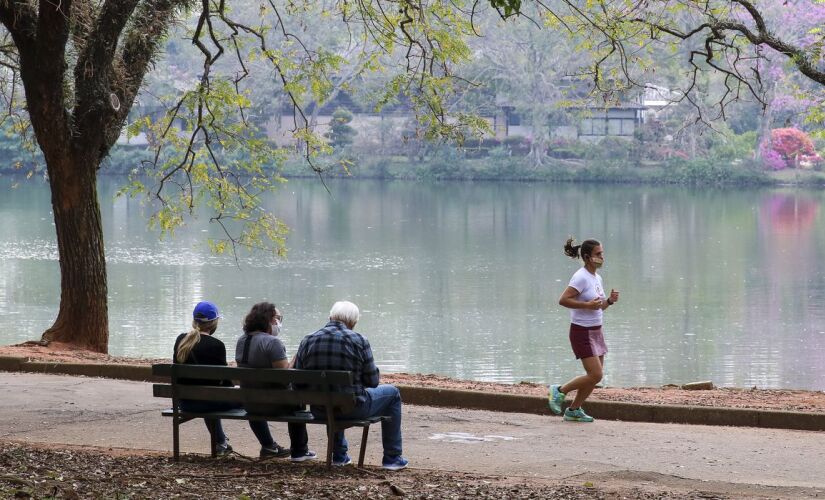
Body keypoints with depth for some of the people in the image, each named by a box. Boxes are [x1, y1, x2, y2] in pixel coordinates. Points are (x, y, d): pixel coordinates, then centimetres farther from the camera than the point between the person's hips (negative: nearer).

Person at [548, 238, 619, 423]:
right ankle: (559, 391, 4)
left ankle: (574, 410, 21)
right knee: (595, 375, -12)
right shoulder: (581, 278, -16)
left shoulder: (597, 278, 11)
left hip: (596, 331, 9)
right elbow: (563, 300, -24)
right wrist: (587, 305, -27)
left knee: (596, 376, 9)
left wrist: (610, 300, -1)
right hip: (582, 332, -9)